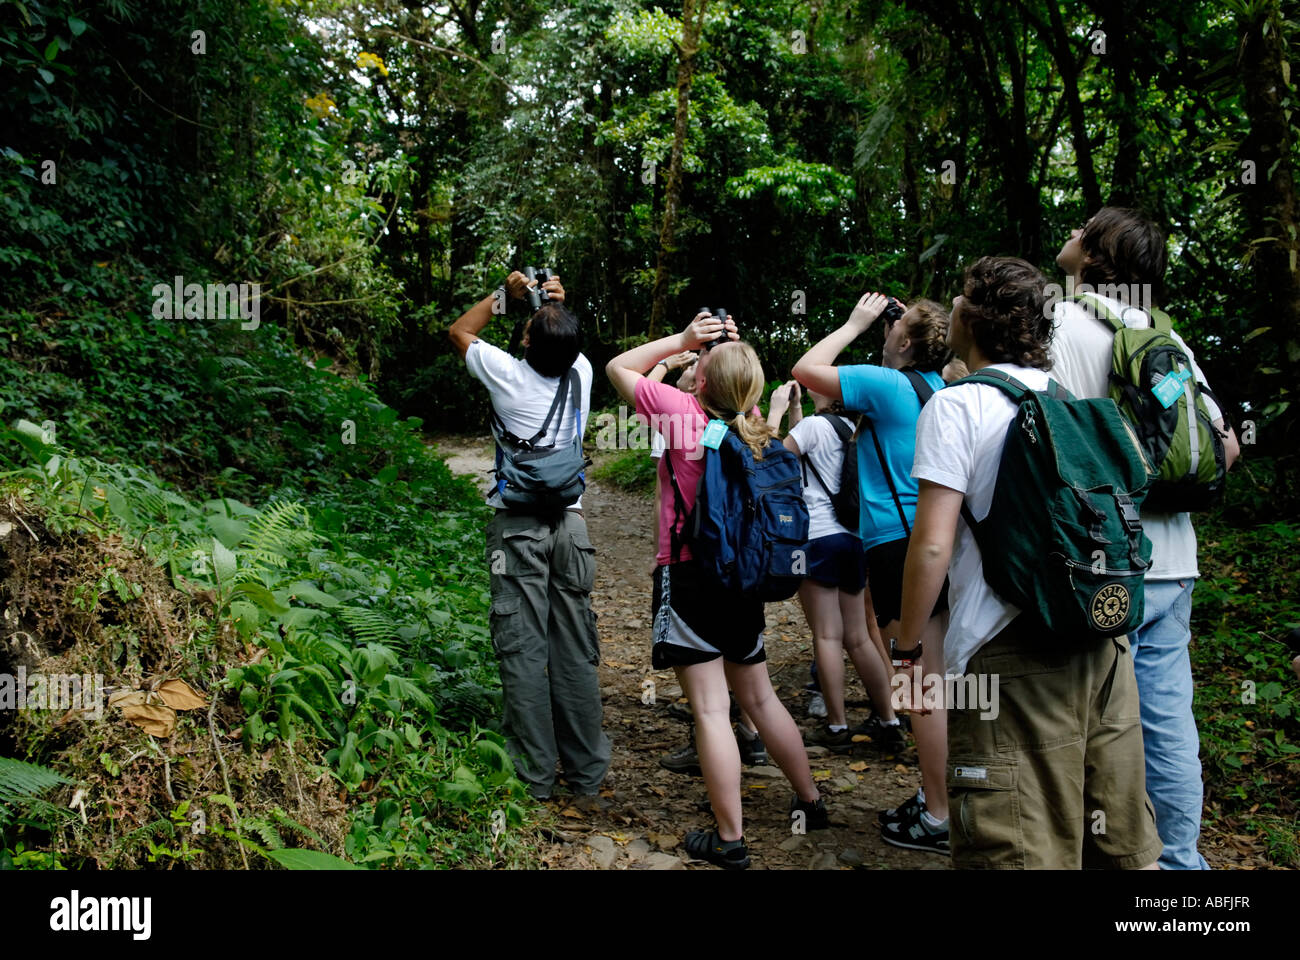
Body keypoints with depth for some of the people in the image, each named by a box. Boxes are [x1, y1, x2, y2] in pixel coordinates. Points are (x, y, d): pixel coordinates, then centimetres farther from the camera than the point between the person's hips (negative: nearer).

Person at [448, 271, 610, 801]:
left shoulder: (510, 375, -8)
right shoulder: (581, 374, 1)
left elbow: (459, 331, 13)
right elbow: (566, 350, 28)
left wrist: (504, 294, 17)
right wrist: (561, 307, 14)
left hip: (517, 526, -3)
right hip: (569, 522, 3)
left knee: (523, 649, 1)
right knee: (575, 651, 7)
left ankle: (536, 775, 5)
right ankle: (587, 771, 14)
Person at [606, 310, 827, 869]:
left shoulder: (682, 413, -14)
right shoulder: (754, 429, 1)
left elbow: (619, 367, 1)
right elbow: (740, 395, 27)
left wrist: (684, 339, 1)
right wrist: (733, 352, 13)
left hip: (688, 577, -6)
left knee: (711, 709, -3)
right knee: (760, 699, 19)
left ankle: (729, 840, 3)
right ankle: (810, 803, 30)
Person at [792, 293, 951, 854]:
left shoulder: (885, 383, -11)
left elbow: (805, 369, -4)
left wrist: (856, 323, 5)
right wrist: (868, 325, 21)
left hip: (897, 543, -8)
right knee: (938, 679, 15)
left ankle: (938, 819, 3)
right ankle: (939, 794, 27)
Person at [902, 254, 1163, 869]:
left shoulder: (955, 406, -7)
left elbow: (932, 546, -14)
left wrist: (908, 640, -1)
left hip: (1011, 654, -7)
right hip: (1104, 644, 7)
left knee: (1021, 852, -1)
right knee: (1126, 846, 17)